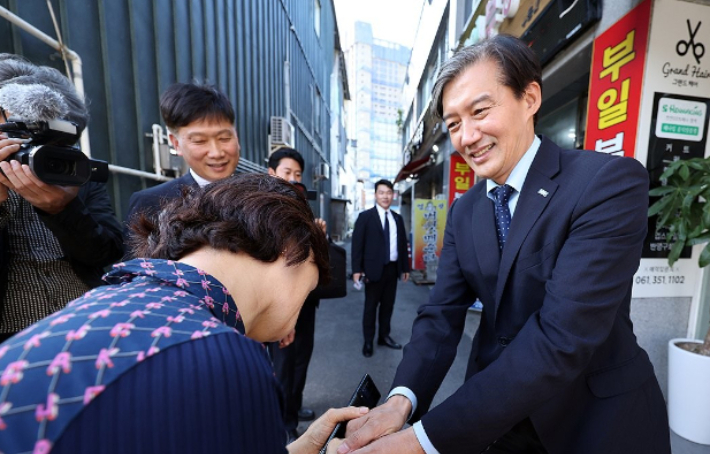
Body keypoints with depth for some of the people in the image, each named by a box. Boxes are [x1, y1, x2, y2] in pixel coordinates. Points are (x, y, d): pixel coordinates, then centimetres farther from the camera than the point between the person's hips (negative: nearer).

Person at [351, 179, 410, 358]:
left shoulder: (398, 218, 10)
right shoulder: (365, 216, -4)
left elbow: (402, 244, 13)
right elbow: (357, 244, -8)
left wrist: (405, 267, 12)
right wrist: (357, 269, -14)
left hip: (393, 268, 5)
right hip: (374, 268, -4)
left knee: (388, 305, 15)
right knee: (371, 306, 8)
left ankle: (384, 336, 33)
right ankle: (368, 342, 23)